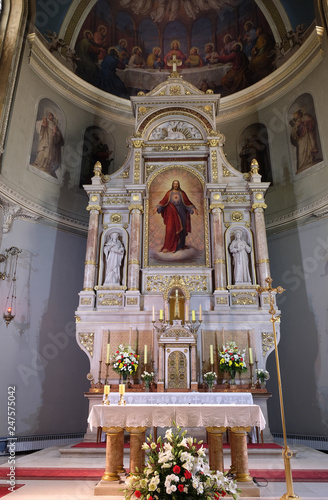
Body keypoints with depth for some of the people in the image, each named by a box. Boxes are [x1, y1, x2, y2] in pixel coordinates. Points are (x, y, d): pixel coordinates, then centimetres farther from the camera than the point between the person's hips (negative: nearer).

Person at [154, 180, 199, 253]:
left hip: (180, 212, 1)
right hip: (171, 212, -1)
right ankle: (167, 247, -13)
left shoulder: (182, 193, 7)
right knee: (170, 229, -12)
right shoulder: (169, 193, 6)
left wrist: (194, 209, -4)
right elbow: (163, 201, 1)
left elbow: (188, 202, 6)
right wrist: (157, 207, -13)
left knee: (181, 230, 4)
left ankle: (181, 246, 19)